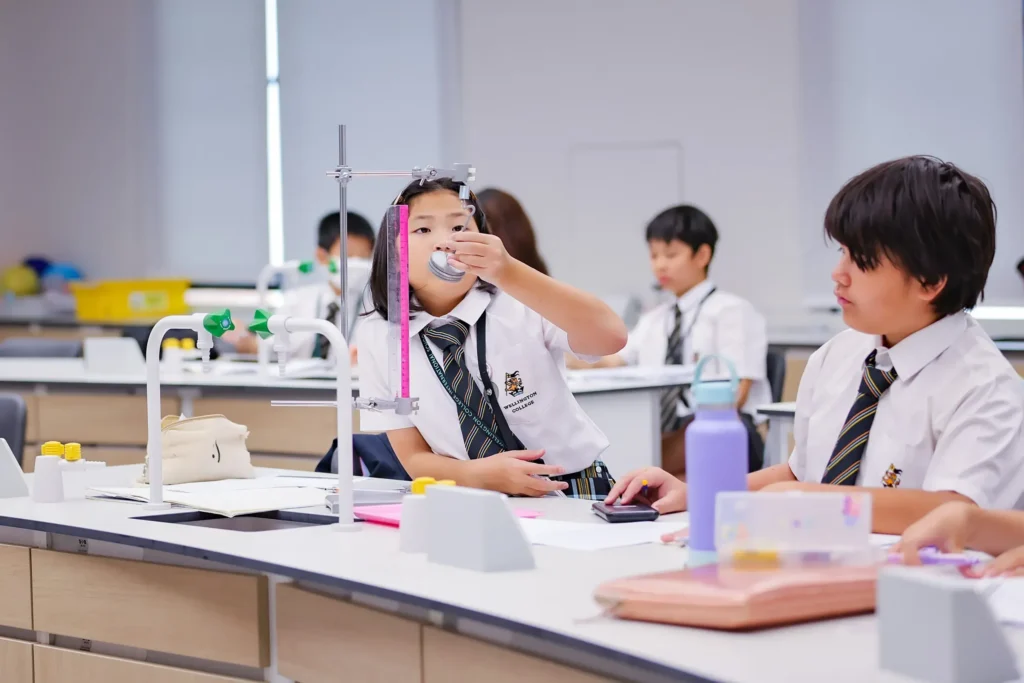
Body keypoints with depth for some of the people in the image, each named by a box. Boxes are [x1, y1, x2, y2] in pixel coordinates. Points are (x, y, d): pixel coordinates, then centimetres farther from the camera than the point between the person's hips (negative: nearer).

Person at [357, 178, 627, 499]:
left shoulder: (521, 303, -9)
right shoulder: (376, 338, -4)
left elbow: (611, 336, -28)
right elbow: (415, 458, 0)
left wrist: (509, 274, -40)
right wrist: (479, 474, -22)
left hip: (575, 495, -1)